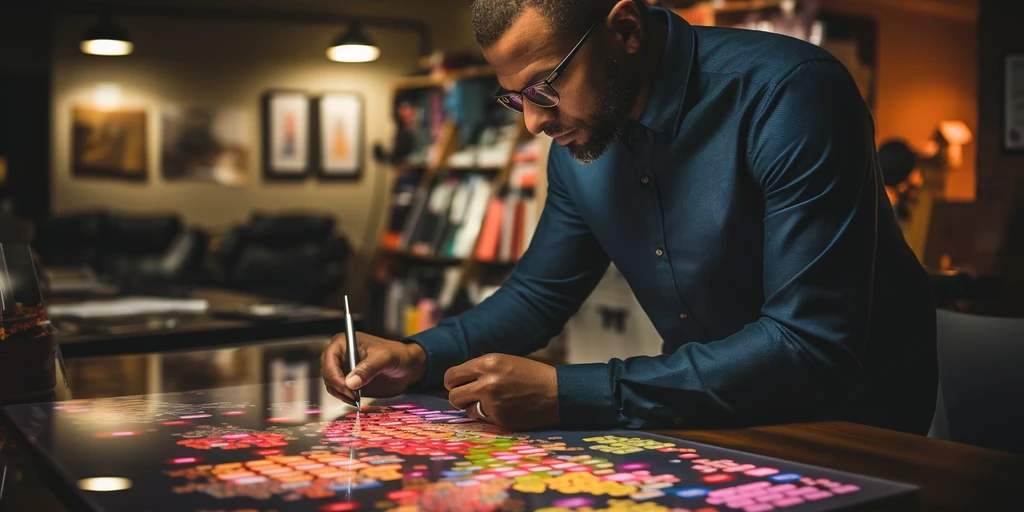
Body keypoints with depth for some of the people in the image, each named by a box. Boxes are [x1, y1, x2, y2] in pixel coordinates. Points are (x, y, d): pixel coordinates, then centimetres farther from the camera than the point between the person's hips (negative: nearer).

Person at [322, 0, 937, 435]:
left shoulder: (790, 95, -24)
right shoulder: (581, 139, -2)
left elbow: (812, 348, -30)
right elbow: (539, 292, 11)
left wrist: (567, 394, -32)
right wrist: (419, 357, -8)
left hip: (849, 426, -5)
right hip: (717, 413, 6)